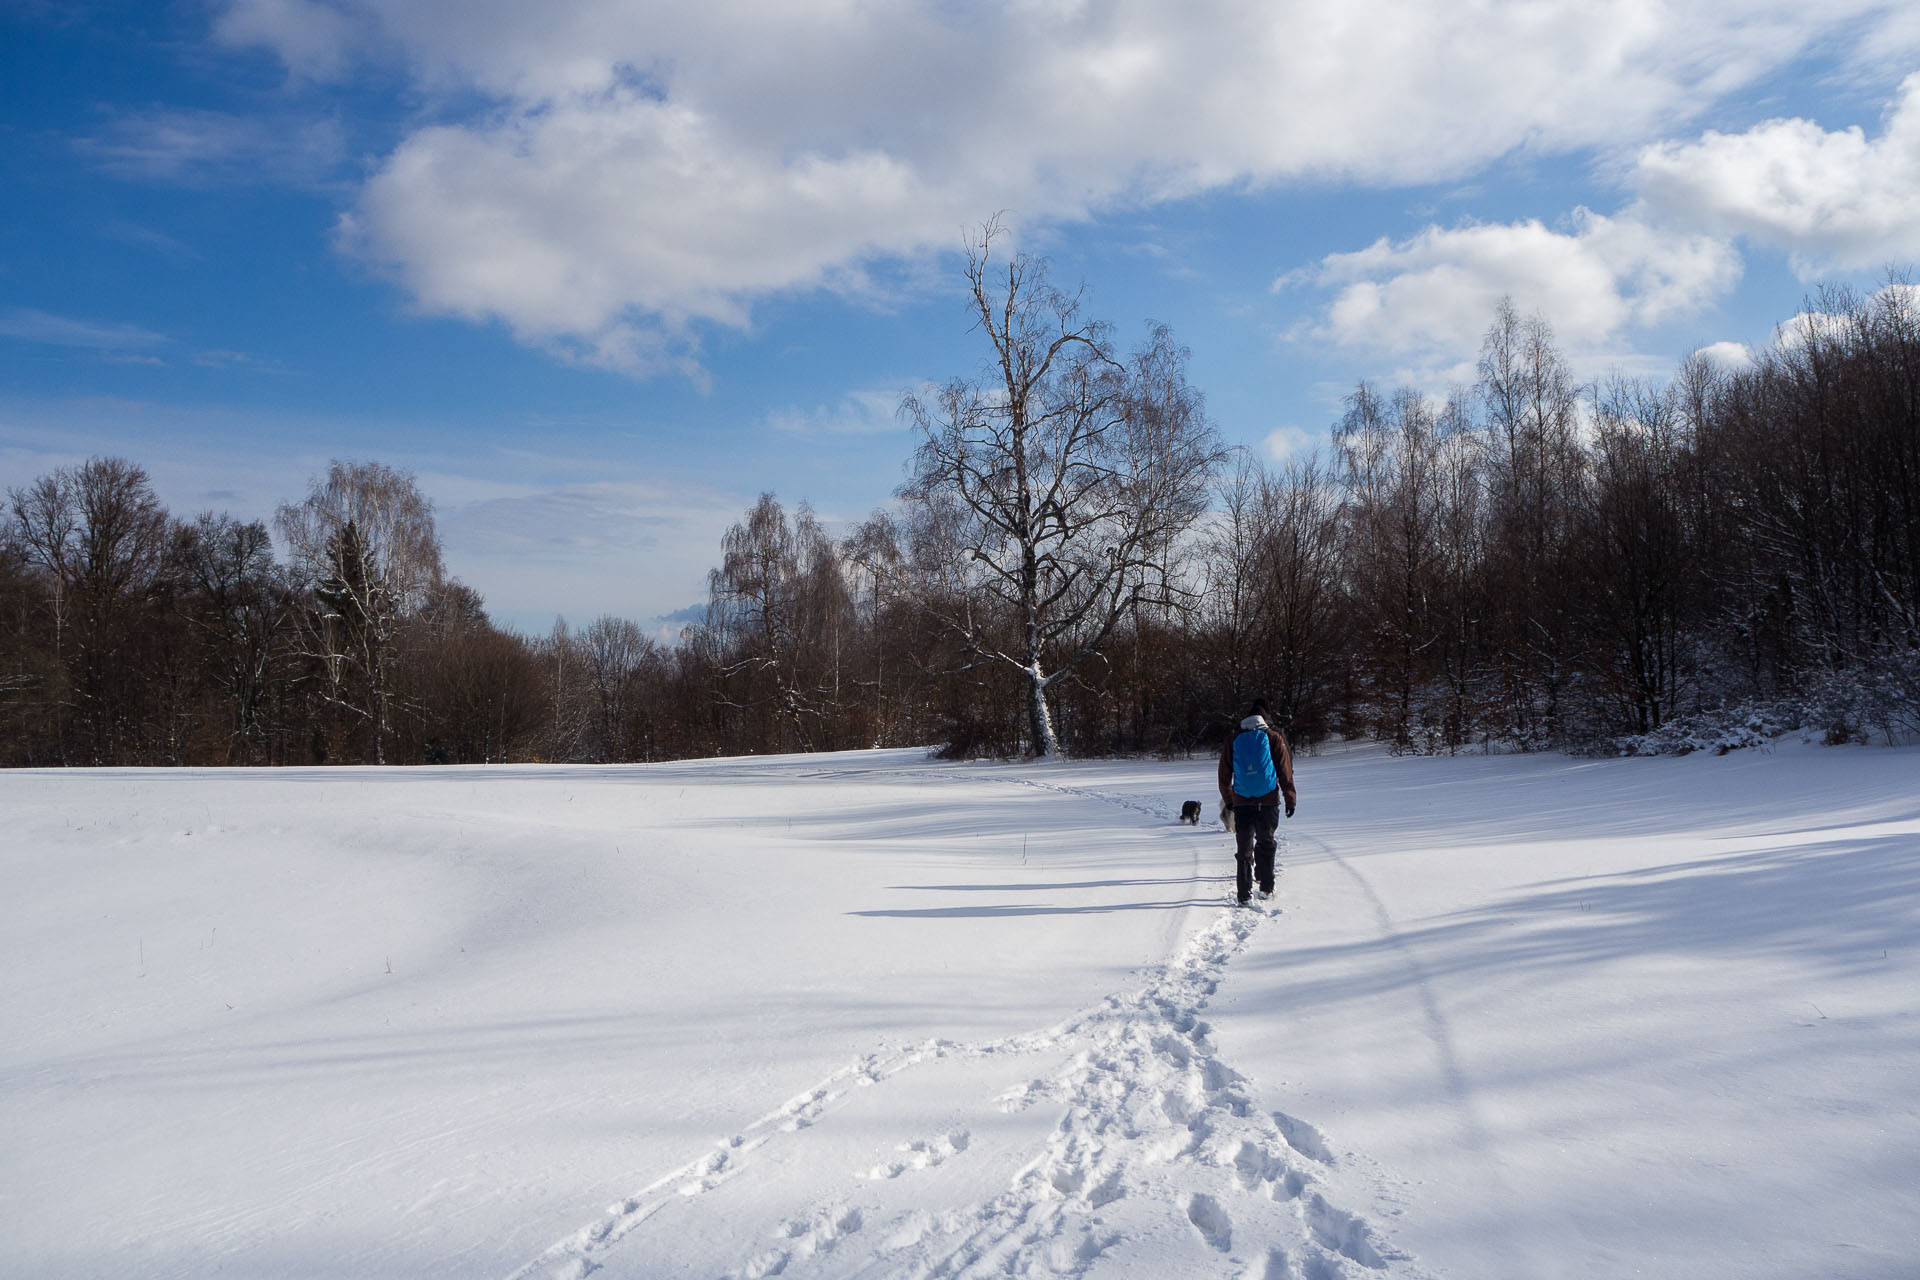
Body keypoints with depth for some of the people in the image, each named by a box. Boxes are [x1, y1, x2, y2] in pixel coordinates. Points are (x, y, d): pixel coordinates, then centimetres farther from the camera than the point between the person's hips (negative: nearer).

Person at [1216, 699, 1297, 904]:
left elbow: (1224, 775, 10)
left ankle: (1245, 892, -3)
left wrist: (1228, 800, 20)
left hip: (1242, 802, 1)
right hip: (1269, 800, -1)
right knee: (1266, 843, 16)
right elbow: (1285, 771, 0)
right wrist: (1290, 800, 6)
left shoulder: (1233, 740, 7)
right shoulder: (1273, 737, 1)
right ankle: (1266, 886, 16)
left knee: (1244, 848, 3)